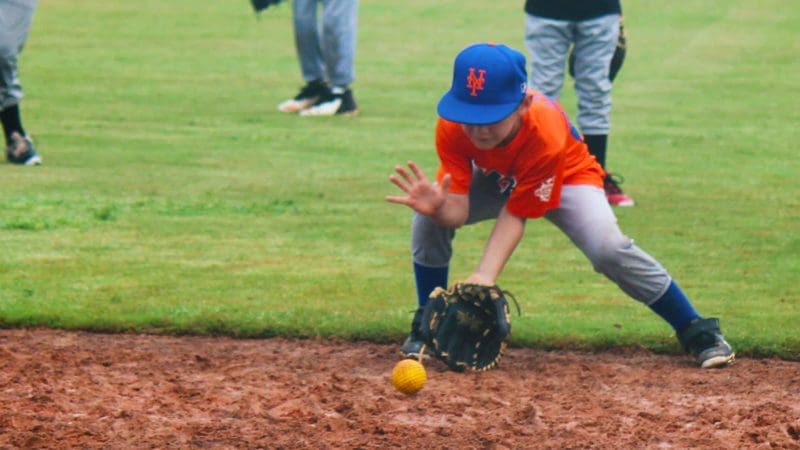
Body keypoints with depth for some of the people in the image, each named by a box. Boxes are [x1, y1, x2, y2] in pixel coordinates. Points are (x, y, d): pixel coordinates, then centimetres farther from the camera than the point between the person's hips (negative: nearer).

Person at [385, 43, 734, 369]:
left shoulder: (546, 135, -41)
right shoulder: (452, 126, -33)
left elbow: (516, 213, -34)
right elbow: (458, 209, -34)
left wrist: (485, 276, -47)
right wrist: (440, 207, -60)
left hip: (567, 178, -3)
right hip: (495, 180, 3)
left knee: (608, 248, -29)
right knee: (429, 220, -24)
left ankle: (697, 333, -14)